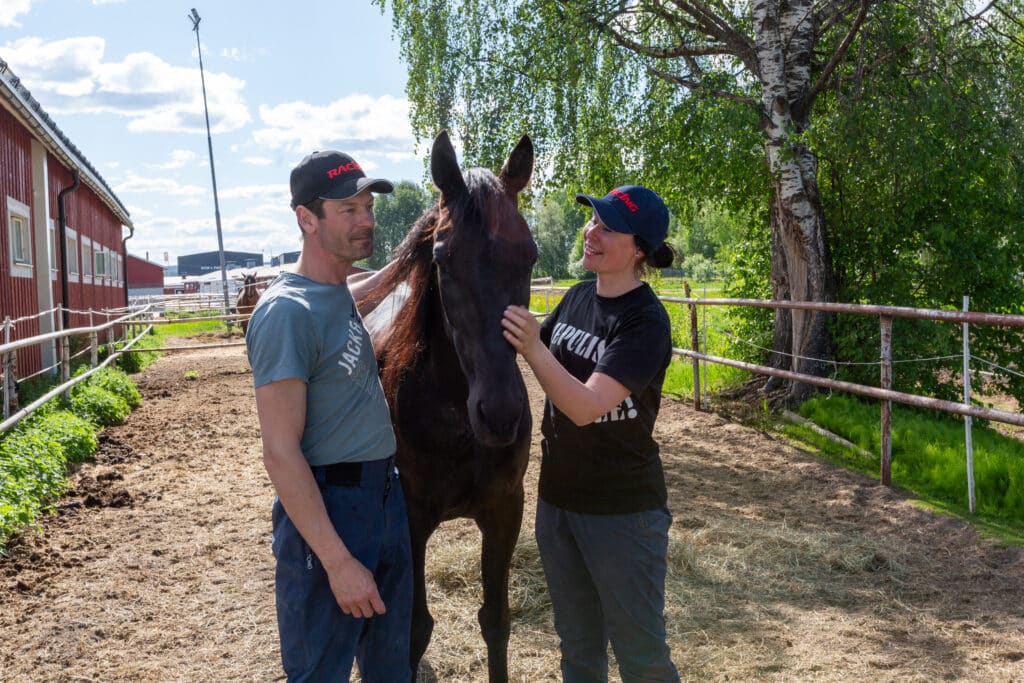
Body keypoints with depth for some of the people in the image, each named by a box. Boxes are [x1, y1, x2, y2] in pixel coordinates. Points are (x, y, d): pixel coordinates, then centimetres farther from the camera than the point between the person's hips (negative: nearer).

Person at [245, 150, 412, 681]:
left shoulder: (340, 295, 6)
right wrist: (337, 562, -24)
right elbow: (281, 453, -22)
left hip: (385, 495, 9)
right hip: (327, 510, -8)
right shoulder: (287, 312, -20)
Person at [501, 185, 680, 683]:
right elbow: (544, 356, 17)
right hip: (557, 498, 7)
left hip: (622, 510, -7)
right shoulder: (578, 297, 3)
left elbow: (586, 407, -28)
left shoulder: (645, 322, -19)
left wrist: (533, 349, -39)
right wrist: (509, 330, 1)